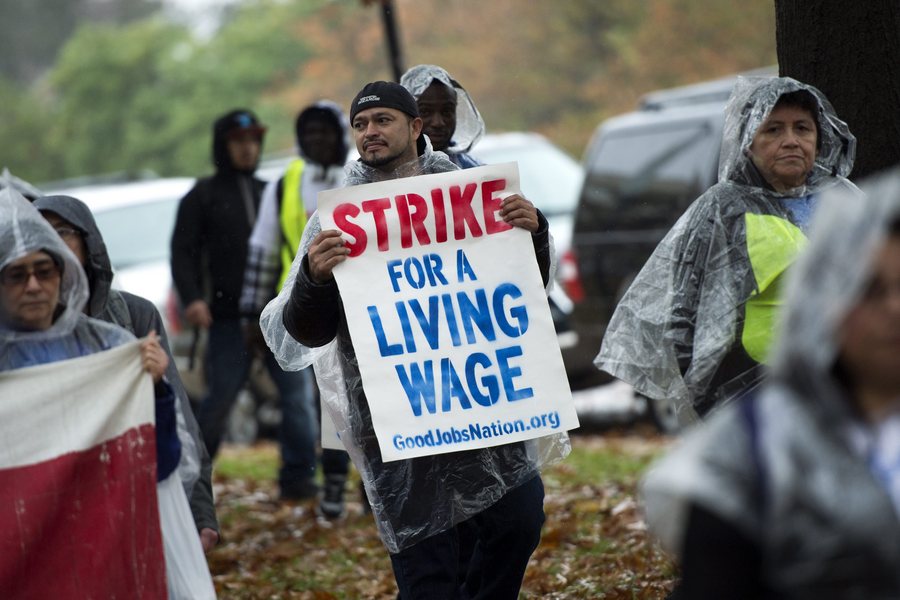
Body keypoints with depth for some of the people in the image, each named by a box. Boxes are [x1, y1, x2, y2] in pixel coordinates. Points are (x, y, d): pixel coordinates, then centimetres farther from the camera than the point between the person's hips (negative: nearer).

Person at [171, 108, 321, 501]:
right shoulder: (203, 197, 7)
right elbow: (183, 253, 0)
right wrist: (192, 298, -15)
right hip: (230, 318, -3)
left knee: (298, 394, -5)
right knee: (219, 400, -1)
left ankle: (299, 477, -1)